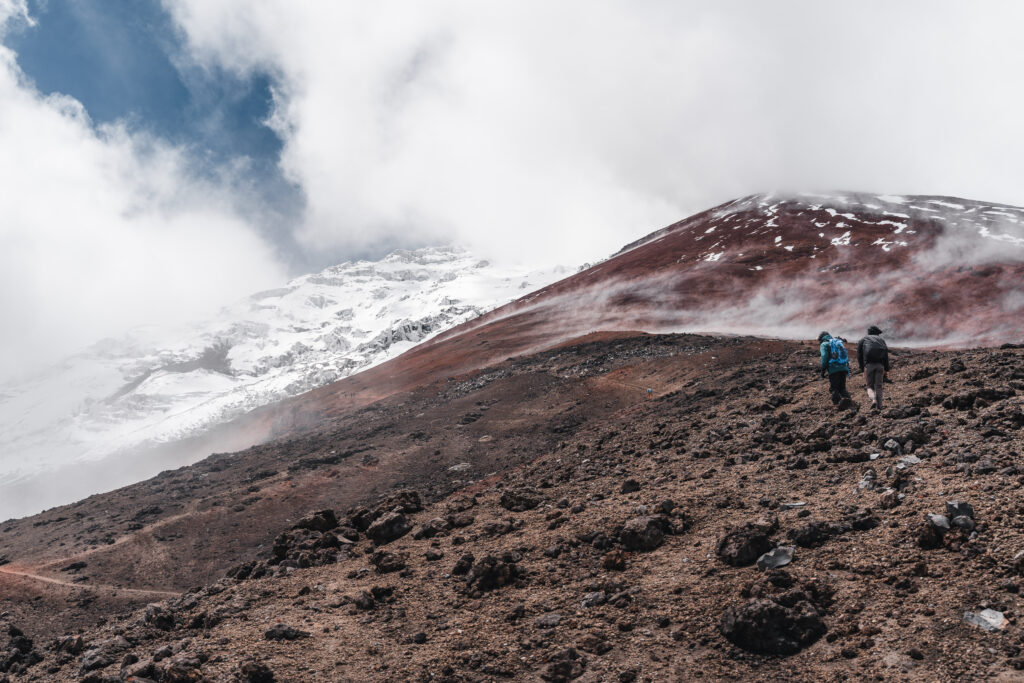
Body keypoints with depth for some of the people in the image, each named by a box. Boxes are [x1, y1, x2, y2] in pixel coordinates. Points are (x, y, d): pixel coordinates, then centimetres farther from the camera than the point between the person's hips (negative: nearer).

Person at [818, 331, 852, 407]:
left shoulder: (824, 344, 6)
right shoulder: (839, 342, 25)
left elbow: (824, 357, -10)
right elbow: (847, 356, 20)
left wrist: (823, 370, -7)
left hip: (833, 369, -5)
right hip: (844, 368, 5)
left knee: (833, 388, 1)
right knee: (842, 387, 13)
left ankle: (838, 400, -21)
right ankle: (847, 398, -12)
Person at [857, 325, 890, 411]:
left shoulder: (863, 340, 21)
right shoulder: (881, 340, 22)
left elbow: (860, 356, 10)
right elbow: (886, 355, 11)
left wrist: (863, 370, 9)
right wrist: (886, 370, 7)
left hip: (869, 365, -1)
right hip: (880, 365, 1)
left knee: (870, 386, 7)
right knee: (878, 386, 7)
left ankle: (873, 400, -21)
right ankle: (879, 407, -2)